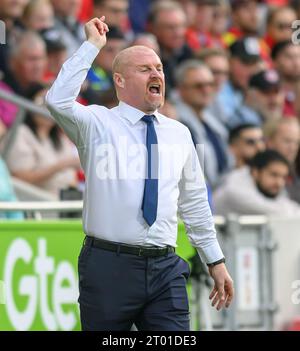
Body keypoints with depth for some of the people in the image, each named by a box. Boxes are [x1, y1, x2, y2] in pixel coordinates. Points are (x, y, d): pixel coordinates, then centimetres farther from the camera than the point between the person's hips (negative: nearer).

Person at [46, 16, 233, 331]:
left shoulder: (179, 134, 12)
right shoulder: (97, 124, 0)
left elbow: (194, 203, 19)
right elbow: (58, 100, -20)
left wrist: (215, 261, 20)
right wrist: (93, 46, -14)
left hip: (165, 269, 3)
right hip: (108, 266, -3)